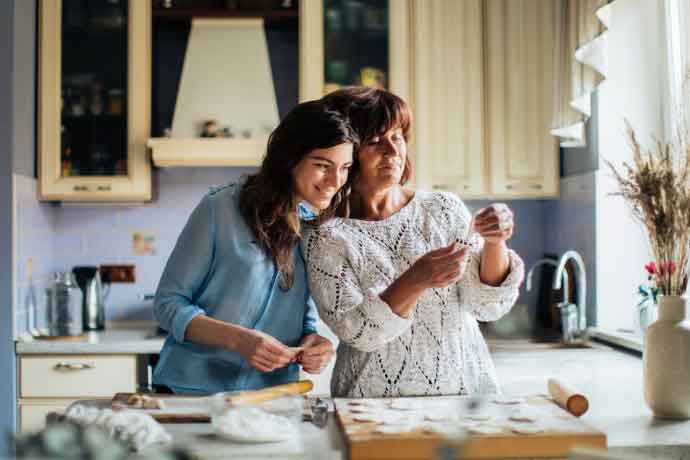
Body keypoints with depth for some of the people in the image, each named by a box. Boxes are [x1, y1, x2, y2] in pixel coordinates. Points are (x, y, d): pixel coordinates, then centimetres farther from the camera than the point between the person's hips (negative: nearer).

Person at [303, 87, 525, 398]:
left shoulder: (444, 209, 7)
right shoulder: (326, 238, 0)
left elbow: (488, 306, 2)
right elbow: (355, 332, -10)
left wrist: (494, 244, -16)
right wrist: (416, 281, -24)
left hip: (464, 394, 2)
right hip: (377, 408, -2)